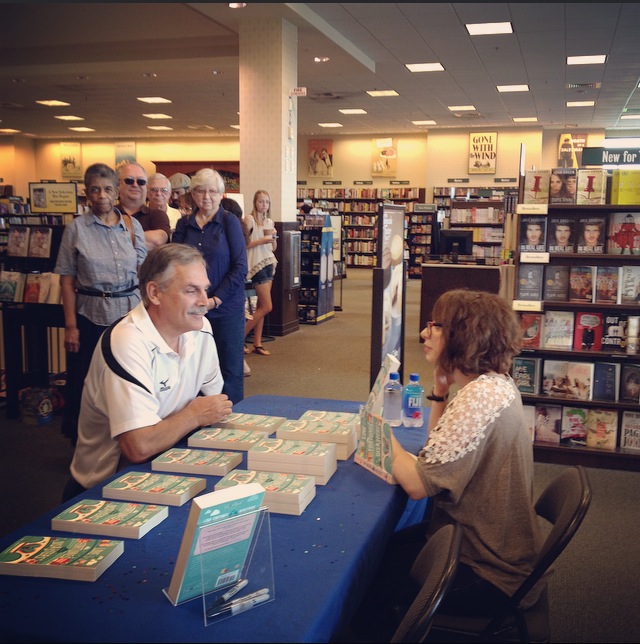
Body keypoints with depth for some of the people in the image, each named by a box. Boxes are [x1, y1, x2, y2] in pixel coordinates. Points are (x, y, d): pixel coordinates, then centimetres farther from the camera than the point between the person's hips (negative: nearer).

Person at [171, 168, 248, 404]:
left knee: (229, 369, 4)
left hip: (226, 308, -3)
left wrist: (215, 300, -13)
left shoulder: (229, 222, -1)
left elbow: (240, 268, -6)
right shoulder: (184, 224, 8)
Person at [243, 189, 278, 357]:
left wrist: (273, 237, -1)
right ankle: (241, 337, 3)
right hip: (257, 264, -7)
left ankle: (257, 344, 12)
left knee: (261, 307, 7)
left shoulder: (269, 222, 13)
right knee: (267, 307, -9)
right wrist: (262, 240, -18)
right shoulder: (250, 220, -8)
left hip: (269, 263, 7)